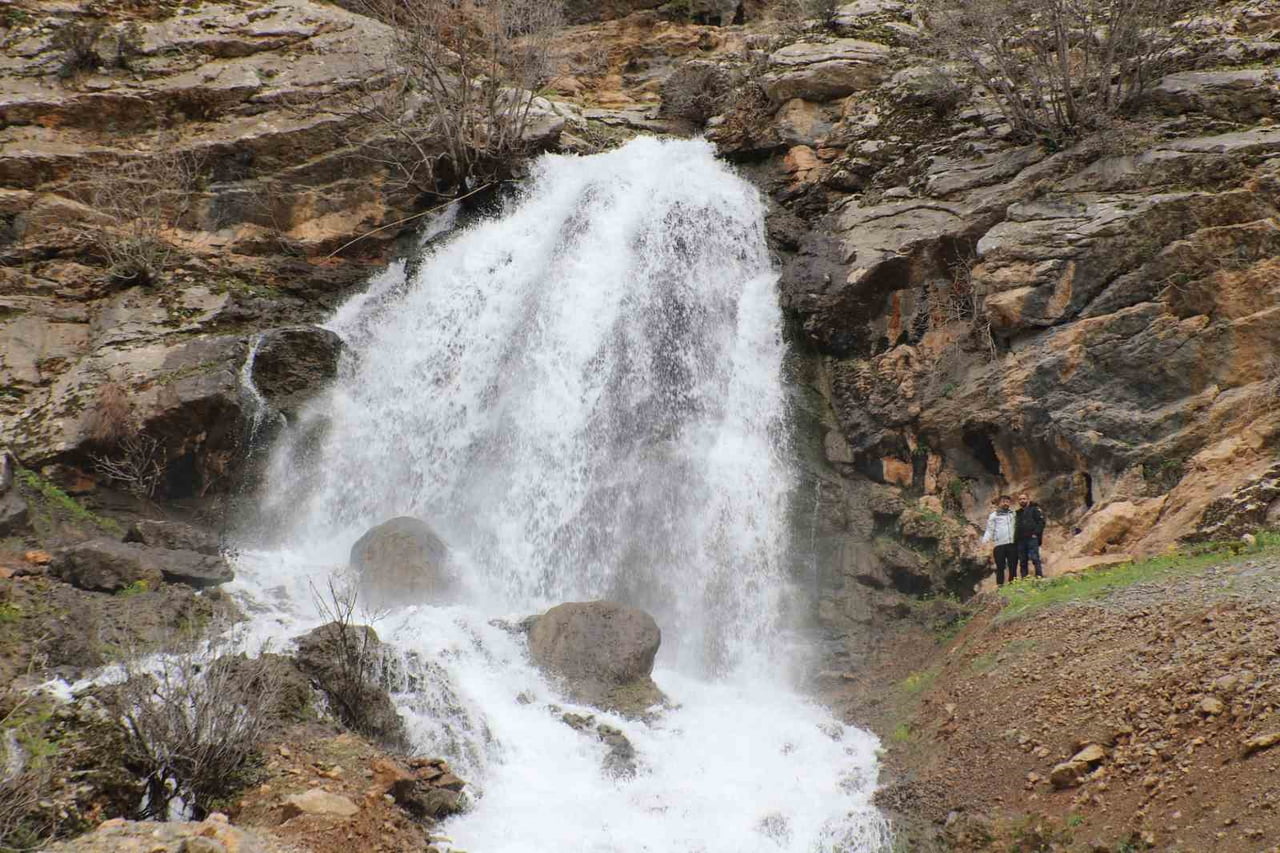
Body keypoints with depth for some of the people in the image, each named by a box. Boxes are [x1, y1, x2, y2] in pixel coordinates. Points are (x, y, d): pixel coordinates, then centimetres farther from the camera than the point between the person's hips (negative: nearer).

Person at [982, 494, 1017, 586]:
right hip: (999, 545, -2)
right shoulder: (993, 516, 9)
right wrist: (984, 541, -10)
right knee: (1000, 568, -1)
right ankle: (1000, 585, -1)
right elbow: (989, 530, 4)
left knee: (1013, 567, 2)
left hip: (1012, 544, 2)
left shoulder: (1013, 514, 17)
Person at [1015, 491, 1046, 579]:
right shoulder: (1018, 513, 24)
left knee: (1034, 558, -16)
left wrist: (1036, 533, -14)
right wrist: (1015, 539, 14)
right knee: (1022, 561, 3)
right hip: (1020, 540, 6)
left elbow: (1041, 521, -4)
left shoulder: (1034, 509, 6)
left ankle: (1039, 576, -18)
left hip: (1032, 538, -6)